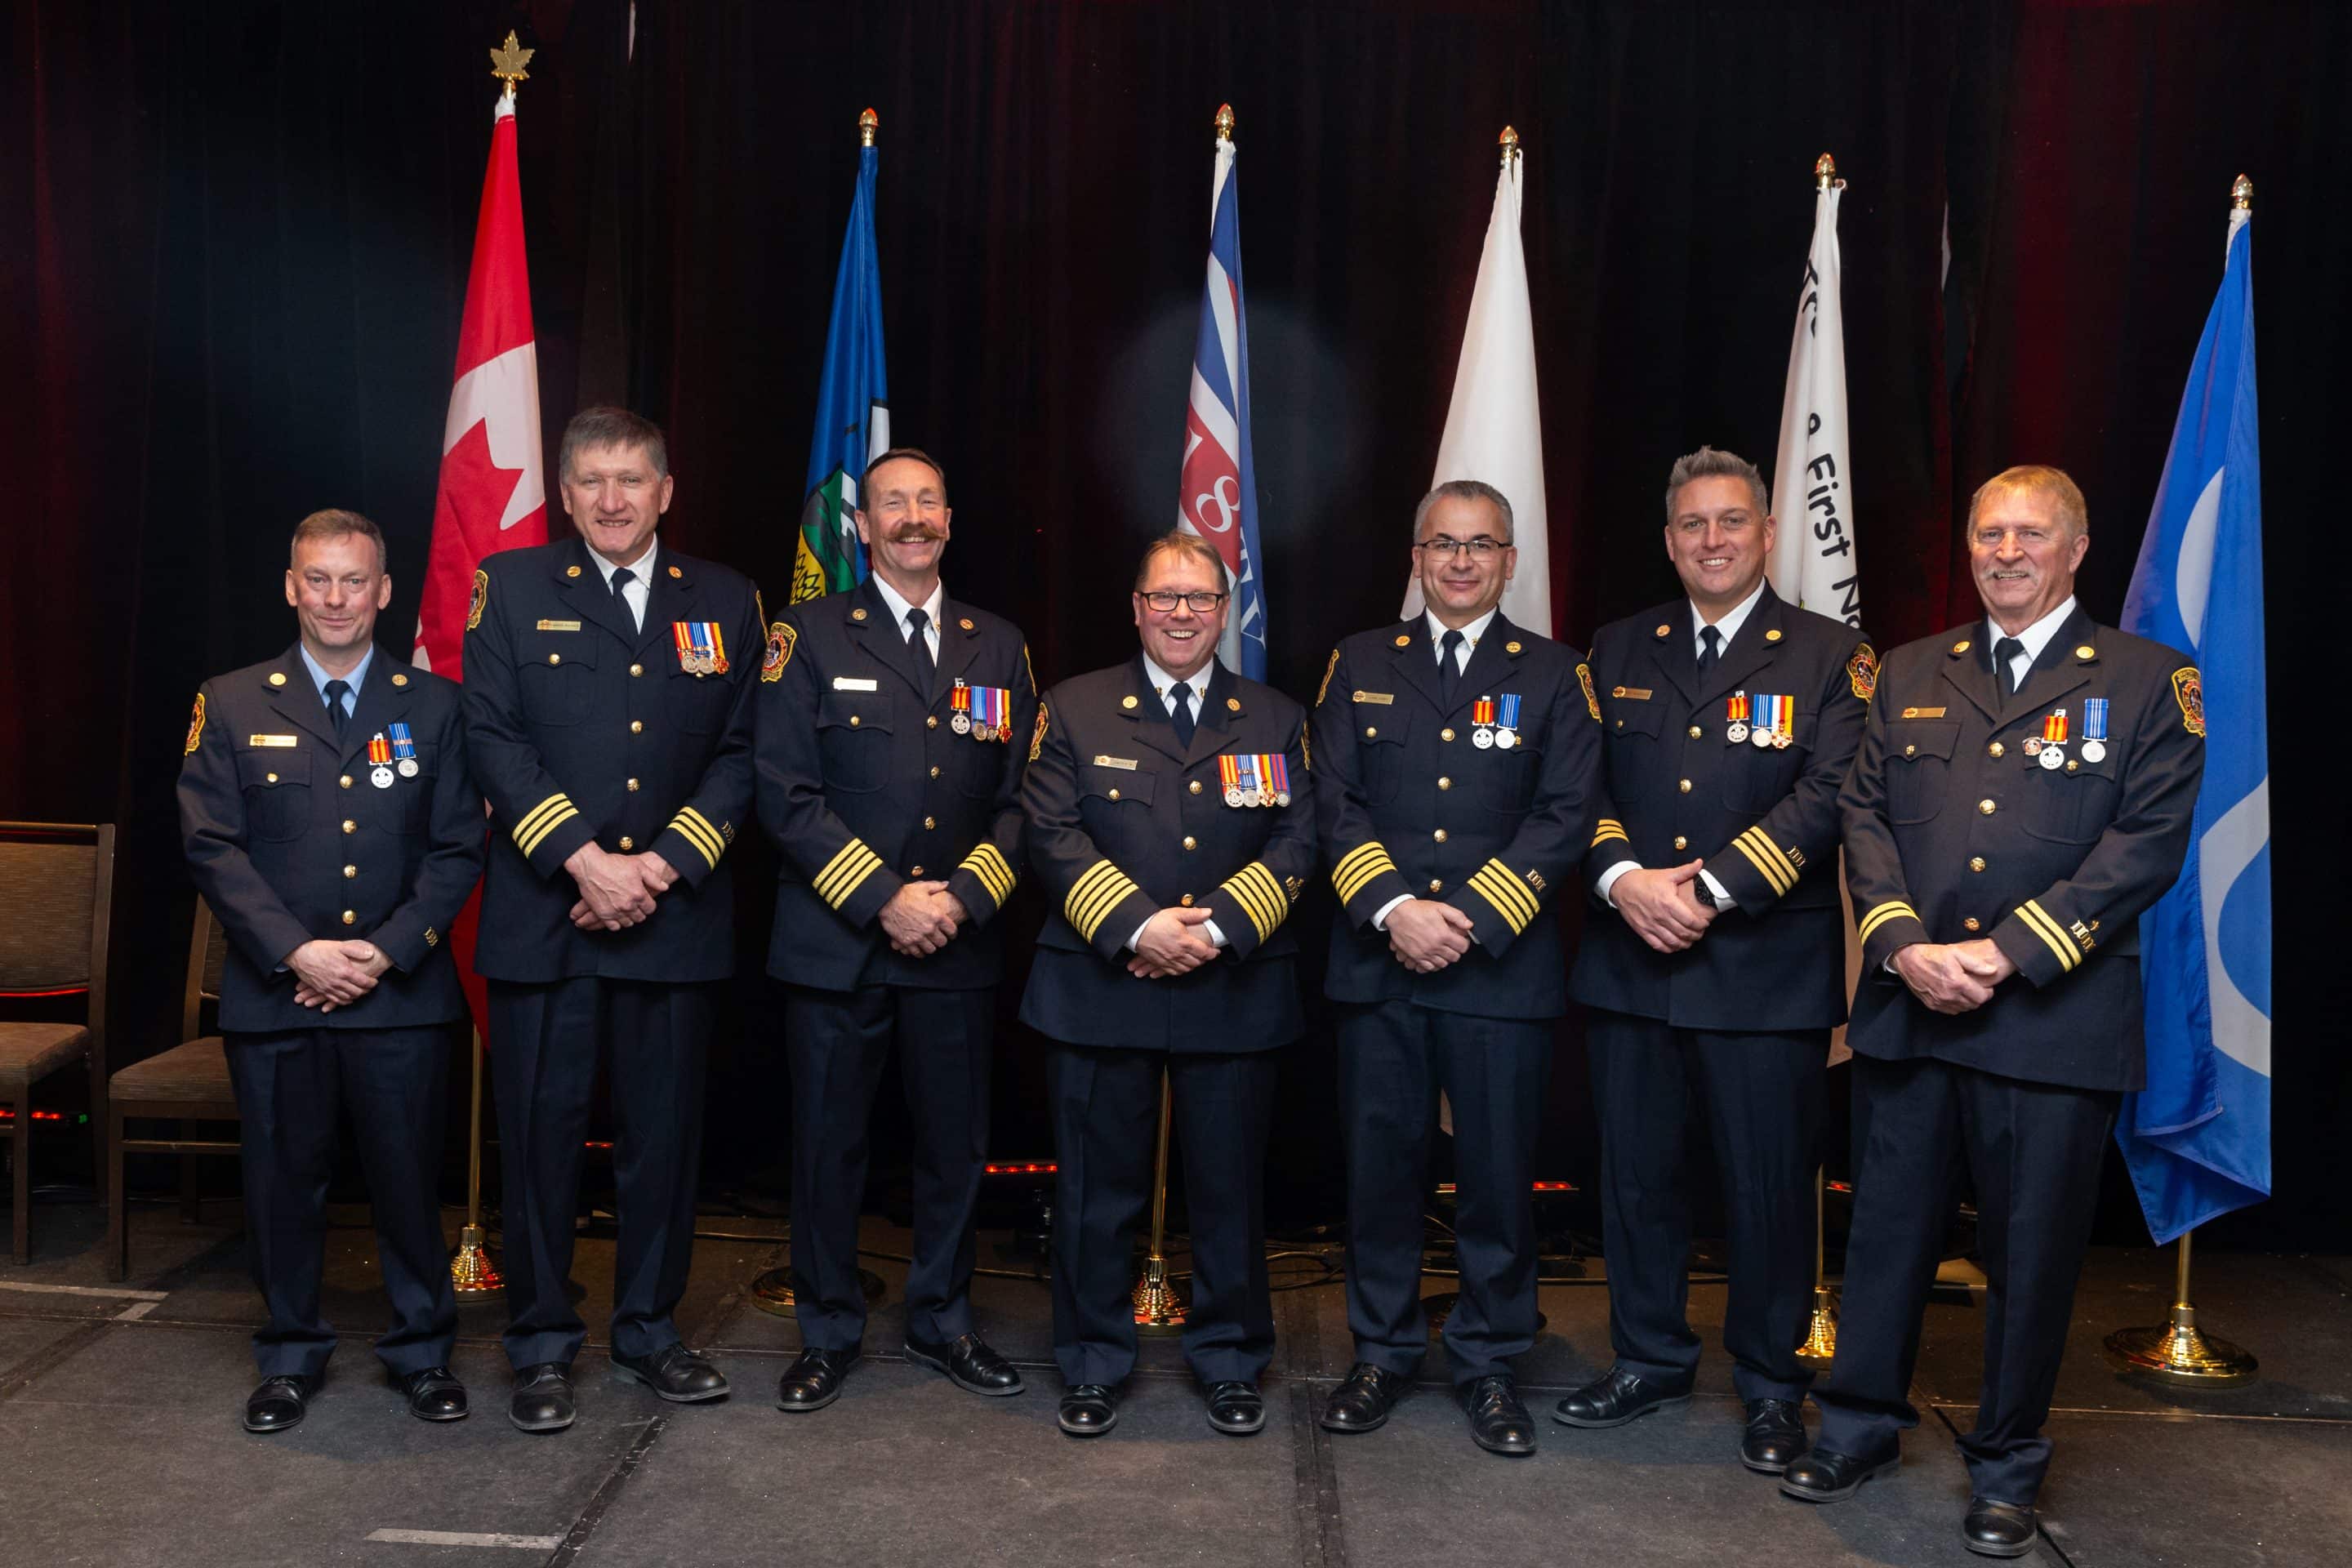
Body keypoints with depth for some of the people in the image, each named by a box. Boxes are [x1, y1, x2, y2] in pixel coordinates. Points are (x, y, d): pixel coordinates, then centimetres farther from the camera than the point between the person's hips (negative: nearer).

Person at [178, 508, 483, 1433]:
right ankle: (291, 1356, 25)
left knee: (410, 1176, 5)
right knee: (283, 1179, 8)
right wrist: (298, 951, -11)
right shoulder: (231, 705, 6)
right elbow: (213, 847, 0)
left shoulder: (432, 706, 6)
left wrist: (385, 951, -9)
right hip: (273, 996, 0)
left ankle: (421, 1351, 22)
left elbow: (458, 849, 2)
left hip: (401, 994, 0)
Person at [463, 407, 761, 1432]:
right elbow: (493, 739, -4)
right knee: (541, 1128, 4)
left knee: (664, 1129, 9)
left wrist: (661, 864, -8)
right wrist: (585, 859, -14)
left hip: (674, 914, 2)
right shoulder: (510, 587, 4)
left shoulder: (725, 602, 9)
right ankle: (541, 1344, 18)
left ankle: (649, 1328, 25)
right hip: (542, 913, -1)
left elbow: (738, 756, 5)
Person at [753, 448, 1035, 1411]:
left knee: (955, 1142, 10)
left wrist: (963, 897, -8)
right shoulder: (811, 637, 1)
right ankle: (829, 1331, 23)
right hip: (835, 943, -2)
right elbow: (787, 795, -7)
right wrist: (884, 898, -14)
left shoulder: (998, 647, 11)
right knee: (828, 1142, 6)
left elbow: (1017, 799, 8)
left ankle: (941, 1321, 28)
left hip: (958, 943, 3)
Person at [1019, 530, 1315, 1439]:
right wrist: (1138, 926, -15)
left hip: (1234, 989, 1)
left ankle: (1230, 1361, 25)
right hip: (1100, 984, -1)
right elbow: (1052, 834, -3)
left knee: (1230, 1183, 9)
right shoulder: (1075, 709, 6)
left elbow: (1295, 843, 1)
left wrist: (1217, 926, -14)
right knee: (1097, 1186, 7)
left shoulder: (1275, 720, 10)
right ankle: (1093, 1363, 22)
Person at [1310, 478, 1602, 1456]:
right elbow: (1335, 802, 2)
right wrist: (1394, 909, -12)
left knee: (1499, 1173, 4)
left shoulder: (1553, 675, 7)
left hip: (1501, 967, -1)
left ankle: (1488, 1364, 20)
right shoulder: (1359, 665, 10)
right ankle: (1383, 1349, 24)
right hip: (1378, 963, 1)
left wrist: (1470, 918, -12)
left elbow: (1565, 817, -2)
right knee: (1379, 1163, 8)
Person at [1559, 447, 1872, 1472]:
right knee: (1635, 1173, 12)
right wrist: (1623, 879, -13)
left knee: (1770, 1184, 6)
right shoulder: (1619, 652, 12)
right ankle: (1650, 1361, 29)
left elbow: (1826, 796, -11)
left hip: (1767, 970, -3)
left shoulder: (1830, 656, 1)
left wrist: (1710, 889, -19)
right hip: (1630, 959, 3)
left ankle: (1770, 1387, 24)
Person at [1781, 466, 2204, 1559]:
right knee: (1888, 1228, 12)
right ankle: (1861, 1424, 29)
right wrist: (1902, 946, -10)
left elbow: (2147, 845, -8)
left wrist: (2006, 953, -15)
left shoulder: (2148, 681, 2)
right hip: (1905, 1008, 3)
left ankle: (2007, 1465, 25)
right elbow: (1865, 814, 7)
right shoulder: (1911, 675, 13)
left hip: (2056, 1019, -3)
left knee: (2033, 1250, 8)